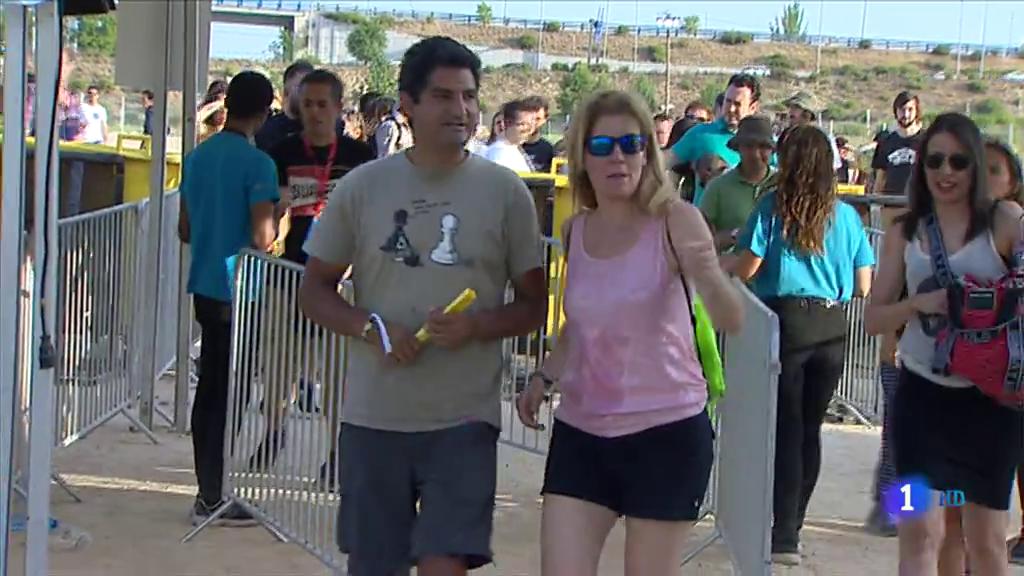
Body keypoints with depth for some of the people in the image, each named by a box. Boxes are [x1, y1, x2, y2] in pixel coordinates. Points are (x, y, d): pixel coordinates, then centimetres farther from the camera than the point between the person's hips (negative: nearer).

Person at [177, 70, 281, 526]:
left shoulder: (198, 156, 7)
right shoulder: (258, 164, -15)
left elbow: (184, 229, 13)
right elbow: (261, 238, -20)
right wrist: (276, 216, -1)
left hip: (205, 288, 7)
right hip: (239, 292, -7)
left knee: (209, 388, 13)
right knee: (229, 394, -1)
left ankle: (209, 491, 19)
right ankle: (214, 497, 3)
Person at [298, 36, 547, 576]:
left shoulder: (505, 192, -1)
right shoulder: (361, 186, 0)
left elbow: (534, 305, 4)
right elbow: (314, 291, 6)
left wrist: (477, 325, -17)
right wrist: (369, 326, -13)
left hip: (464, 418, -1)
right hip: (373, 416, 2)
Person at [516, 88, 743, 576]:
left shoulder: (674, 220, -10)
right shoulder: (575, 231, 4)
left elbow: (732, 321, -22)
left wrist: (708, 276, -42)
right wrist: (544, 376, 8)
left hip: (666, 432, -4)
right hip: (580, 431, 4)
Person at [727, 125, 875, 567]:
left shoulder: (773, 206, -4)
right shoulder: (847, 215, 6)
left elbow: (746, 269, -7)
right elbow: (864, 287, 8)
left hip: (786, 321, -3)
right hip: (832, 329, 3)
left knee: (785, 429, 2)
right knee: (810, 429, 13)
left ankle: (783, 538, 0)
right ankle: (791, 527, 21)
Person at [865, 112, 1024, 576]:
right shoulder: (903, 233, 4)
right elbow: (873, 320, 4)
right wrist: (918, 303, -14)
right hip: (921, 392, 2)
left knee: (985, 538, 9)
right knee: (920, 531, -2)